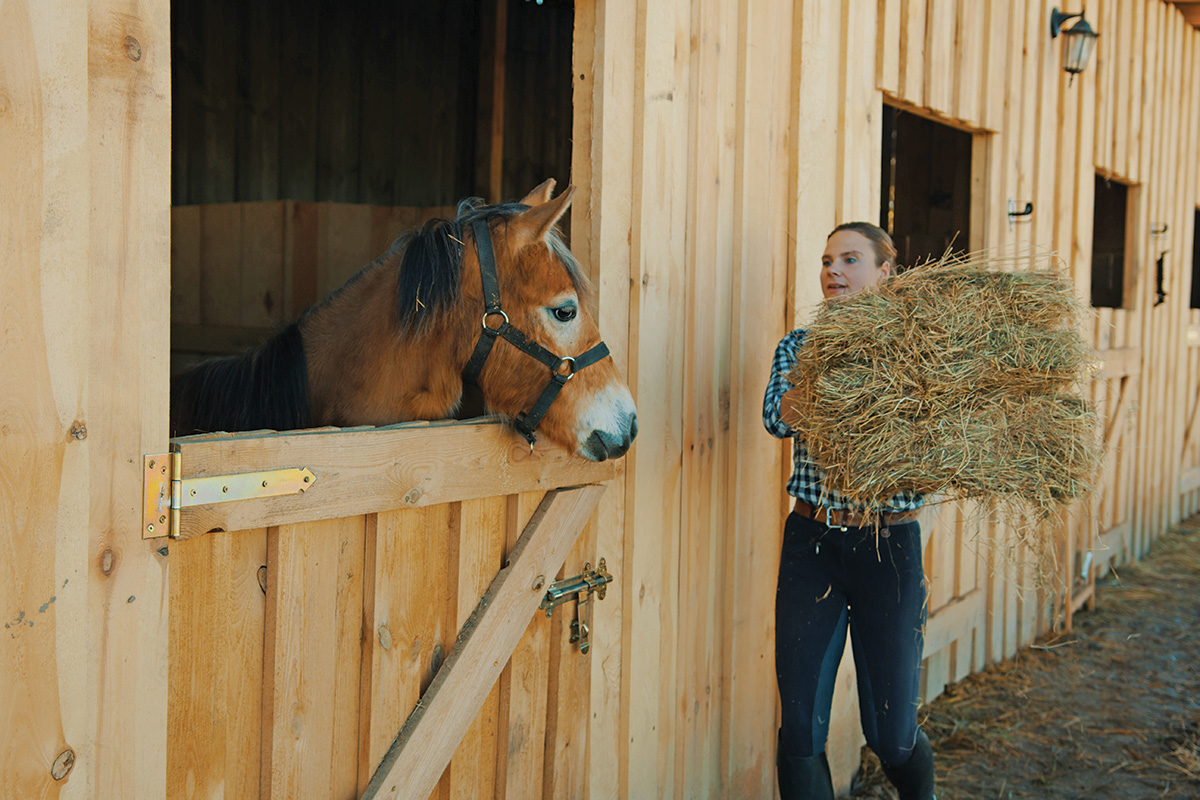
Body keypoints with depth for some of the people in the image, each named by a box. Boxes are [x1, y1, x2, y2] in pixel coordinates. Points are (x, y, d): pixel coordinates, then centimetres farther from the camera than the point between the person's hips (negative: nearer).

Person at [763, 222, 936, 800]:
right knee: (800, 731, -1)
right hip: (811, 543, 1)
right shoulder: (800, 346, 6)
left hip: (890, 546, -1)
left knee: (890, 735, 7)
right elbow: (777, 416, -14)